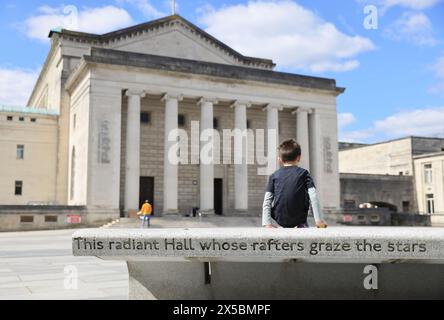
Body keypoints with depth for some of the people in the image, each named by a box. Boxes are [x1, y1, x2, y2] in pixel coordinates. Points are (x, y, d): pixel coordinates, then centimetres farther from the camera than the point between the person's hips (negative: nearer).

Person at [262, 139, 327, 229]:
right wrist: (319, 220, -10)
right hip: (298, 220, 0)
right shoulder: (303, 173, 1)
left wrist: (267, 223, -7)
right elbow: (313, 197, -8)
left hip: (279, 220, 1)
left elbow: (267, 201, -4)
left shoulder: (274, 176, 4)